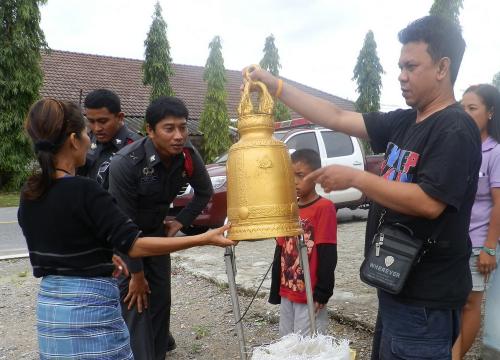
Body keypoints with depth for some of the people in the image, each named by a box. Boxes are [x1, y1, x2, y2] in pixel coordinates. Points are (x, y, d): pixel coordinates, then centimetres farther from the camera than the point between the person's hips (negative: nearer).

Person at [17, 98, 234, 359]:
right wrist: (203, 239, -23)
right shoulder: (83, 191, -21)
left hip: (48, 304, 8)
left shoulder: (29, 194, 2)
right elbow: (134, 245, -24)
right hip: (90, 305, -7)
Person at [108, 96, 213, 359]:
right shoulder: (125, 163, -32)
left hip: (156, 231, 5)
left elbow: (204, 192, 5)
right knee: (134, 302, -9)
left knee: (160, 298, 9)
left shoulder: (187, 155, -18)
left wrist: (180, 221, -2)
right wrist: (136, 274, -17)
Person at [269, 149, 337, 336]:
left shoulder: (324, 208, -12)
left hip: (310, 296, -7)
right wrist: (275, 291, 13)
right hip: (287, 294, 7)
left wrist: (322, 291, -15)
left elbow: (328, 255, -14)